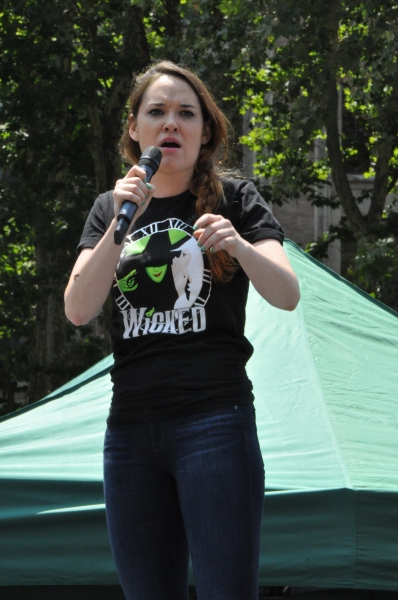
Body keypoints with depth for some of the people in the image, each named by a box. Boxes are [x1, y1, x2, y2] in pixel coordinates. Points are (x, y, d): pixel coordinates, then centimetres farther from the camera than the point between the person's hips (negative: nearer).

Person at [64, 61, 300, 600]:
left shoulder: (234, 199, 5)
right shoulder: (112, 208, 15)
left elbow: (288, 296, -7)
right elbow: (78, 310, 1)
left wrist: (240, 247, -27)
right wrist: (121, 224, -11)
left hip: (214, 420, -4)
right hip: (130, 428, 4)